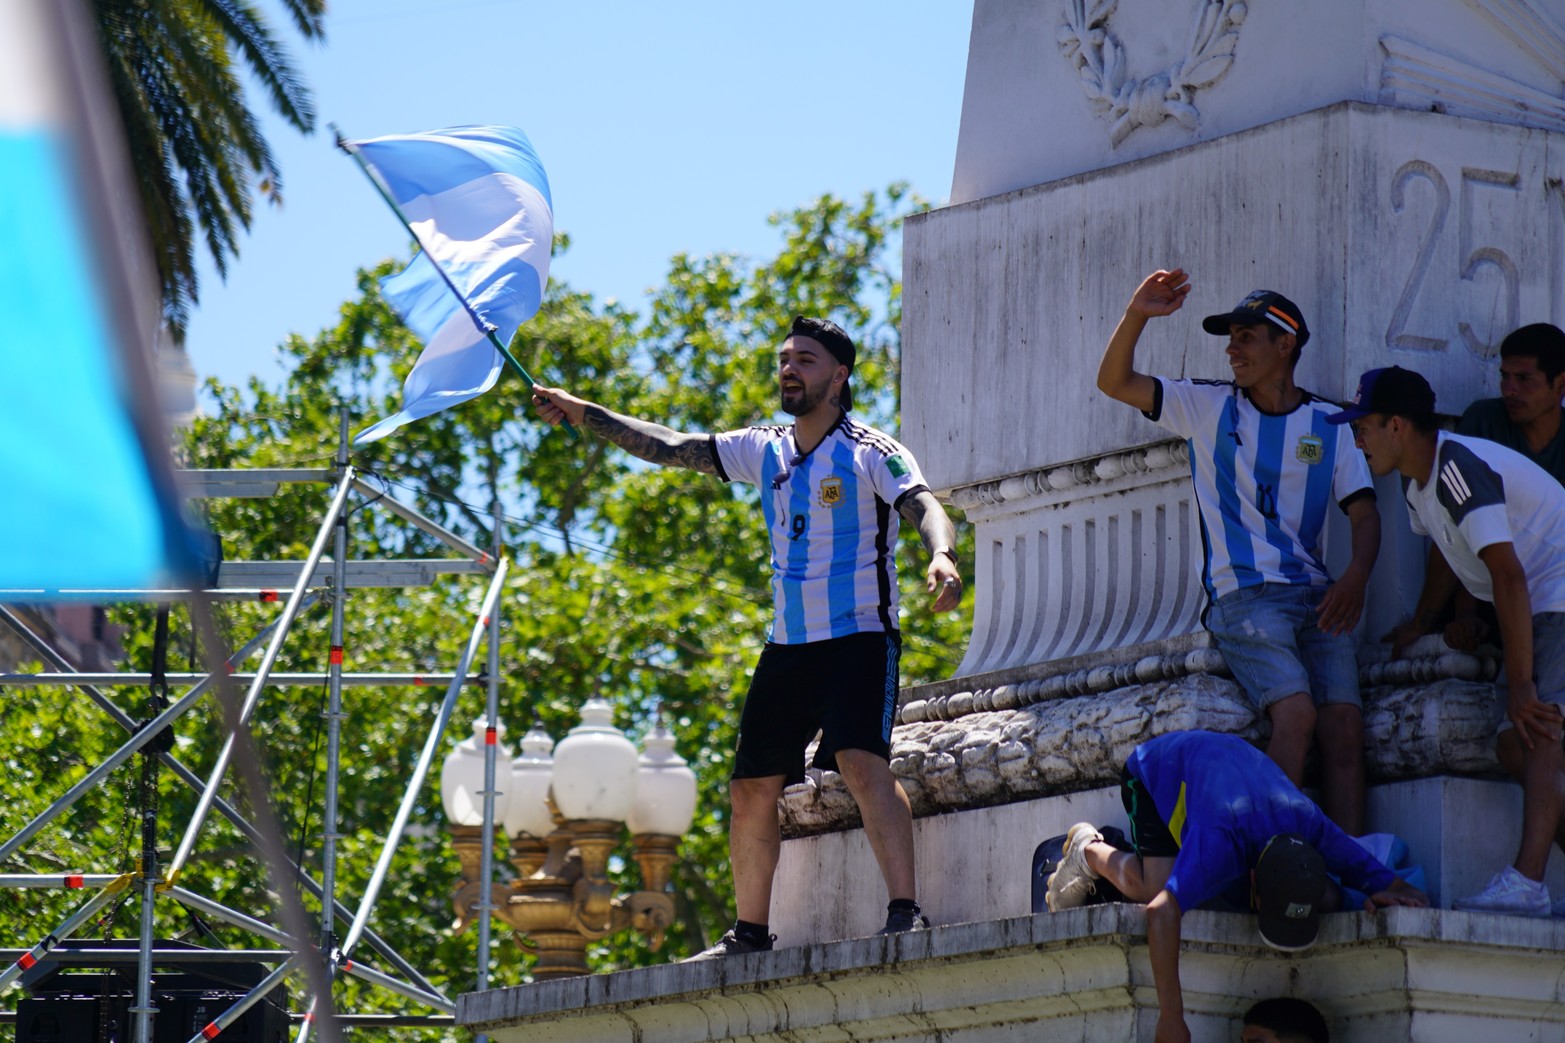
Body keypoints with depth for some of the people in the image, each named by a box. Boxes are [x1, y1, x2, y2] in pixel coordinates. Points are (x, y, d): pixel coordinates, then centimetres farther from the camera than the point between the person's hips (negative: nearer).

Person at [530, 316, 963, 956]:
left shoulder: (871, 453, -6)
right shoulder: (766, 451, 12)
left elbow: (923, 506, -21)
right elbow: (673, 449, 15)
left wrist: (941, 557, -42)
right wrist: (584, 415, 12)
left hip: (859, 639, -7)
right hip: (787, 645, 7)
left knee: (862, 762, -26)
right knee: (752, 787, 6)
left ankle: (906, 912, -31)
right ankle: (750, 933, 16)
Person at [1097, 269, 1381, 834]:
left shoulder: (1329, 426, 14)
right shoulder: (1209, 407, 13)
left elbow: (1364, 511, 7)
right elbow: (1114, 382, 9)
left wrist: (1356, 575, -14)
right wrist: (1136, 316, -8)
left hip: (1315, 596, 2)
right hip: (1242, 593, -2)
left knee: (1344, 723, -19)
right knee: (1296, 712, -26)